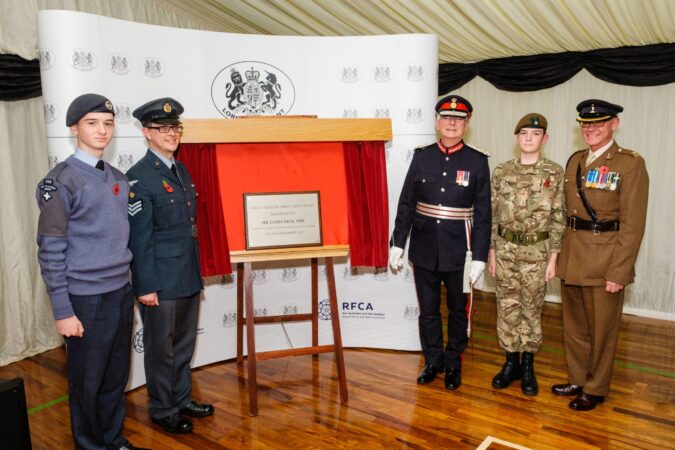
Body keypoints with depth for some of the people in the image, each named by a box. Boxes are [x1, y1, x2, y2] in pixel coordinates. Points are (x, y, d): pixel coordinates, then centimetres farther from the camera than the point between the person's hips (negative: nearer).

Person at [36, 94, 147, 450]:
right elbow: (50, 252, -11)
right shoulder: (61, 181, -10)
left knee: (116, 377, 17)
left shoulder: (119, 179, 8)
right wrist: (62, 311, -12)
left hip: (121, 293, 6)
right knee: (87, 381, 11)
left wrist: (131, 285, 12)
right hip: (86, 299, -5)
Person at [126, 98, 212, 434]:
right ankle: (163, 410, 27)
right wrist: (146, 287, -15)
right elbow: (139, 238, -15)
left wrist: (196, 272, 16)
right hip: (160, 282, -7)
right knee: (161, 348, 9)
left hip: (189, 278, 7)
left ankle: (182, 400, 36)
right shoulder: (138, 177, -13)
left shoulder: (181, 171, 11)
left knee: (184, 344, 19)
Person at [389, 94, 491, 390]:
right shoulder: (422, 157, 2)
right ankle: (433, 362, 31)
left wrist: (479, 256, -8)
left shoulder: (477, 162, -4)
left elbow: (483, 214, -4)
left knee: (458, 310, 13)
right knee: (428, 310, 13)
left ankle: (453, 364, 32)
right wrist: (397, 244, 1)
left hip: (459, 252, -1)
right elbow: (406, 204, 3)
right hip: (424, 250, 2)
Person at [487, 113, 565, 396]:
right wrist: (491, 251, 3)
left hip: (536, 252, -2)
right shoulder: (501, 172, 3)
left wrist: (553, 256, -7)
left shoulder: (555, 173, -3)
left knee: (531, 308, 8)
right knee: (507, 306, 8)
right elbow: (493, 215, 5)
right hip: (505, 250, 2)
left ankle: (528, 365, 24)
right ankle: (511, 362, 24)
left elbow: (558, 218, -3)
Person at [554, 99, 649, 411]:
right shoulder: (575, 161, 10)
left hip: (605, 262, -6)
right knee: (574, 326, 17)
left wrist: (618, 271, -16)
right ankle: (577, 380, 35)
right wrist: (561, 254, 7)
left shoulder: (630, 164, -9)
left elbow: (633, 224, -13)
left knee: (602, 330, 9)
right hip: (572, 258, 6)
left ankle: (595, 389, 27)